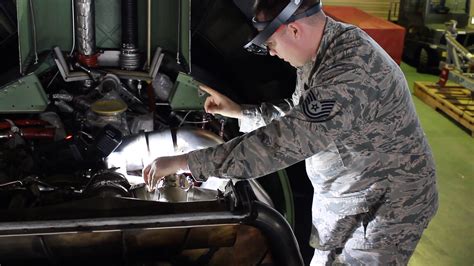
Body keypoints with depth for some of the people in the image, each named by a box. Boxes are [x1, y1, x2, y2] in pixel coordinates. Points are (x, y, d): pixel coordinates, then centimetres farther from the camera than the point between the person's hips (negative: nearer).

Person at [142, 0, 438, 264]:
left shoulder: (350, 74, -36)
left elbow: (277, 144, -38)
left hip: (389, 203, -8)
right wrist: (239, 111, 7)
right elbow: (297, 114, 14)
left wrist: (181, 162, -33)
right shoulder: (320, 52, -3)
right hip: (347, 194, 9)